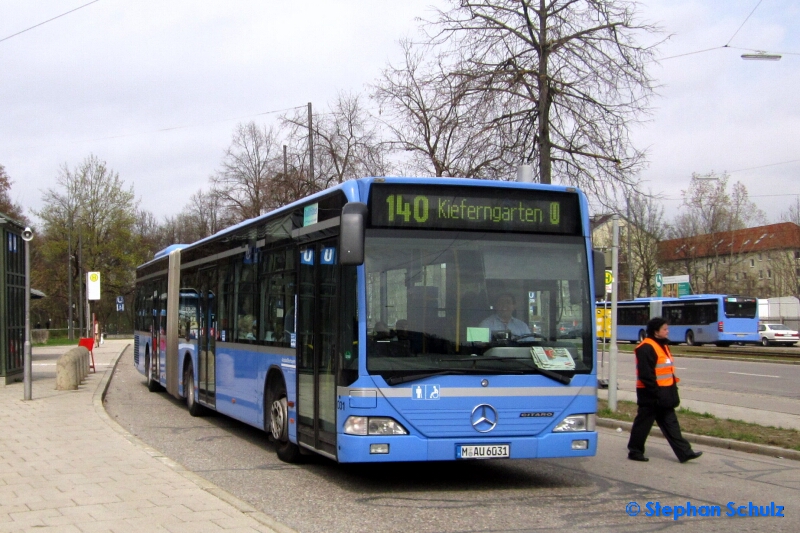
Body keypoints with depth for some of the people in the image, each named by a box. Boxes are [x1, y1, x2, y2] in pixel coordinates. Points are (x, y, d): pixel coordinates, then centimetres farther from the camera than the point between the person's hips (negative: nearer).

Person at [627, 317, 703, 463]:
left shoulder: (662, 345, 15)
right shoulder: (646, 348, -17)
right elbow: (646, 374, -22)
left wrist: (672, 391, 19)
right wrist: (656, 393, -22)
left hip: (664, 394, 10)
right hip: (651, 395, -10)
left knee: (671, 424, 8)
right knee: (643, 424, 2)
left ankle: (684, 452, 8)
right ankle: (635, 451, 13)